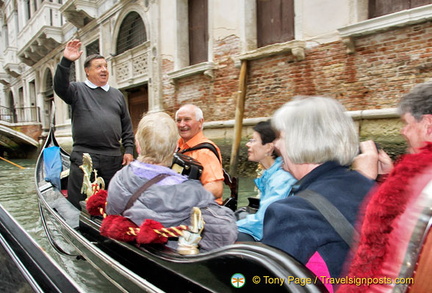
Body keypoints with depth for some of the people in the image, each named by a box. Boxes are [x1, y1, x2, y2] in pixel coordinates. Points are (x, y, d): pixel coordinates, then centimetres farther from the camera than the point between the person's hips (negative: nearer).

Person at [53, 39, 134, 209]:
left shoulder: (117, 95, 16)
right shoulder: (78, 90, 6)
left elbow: (127, 126, 15)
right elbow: (60, 87, -16)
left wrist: (129, 150, 7)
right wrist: (66, 62, -28)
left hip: (113, 158, 3)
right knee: (78, 203, 2)